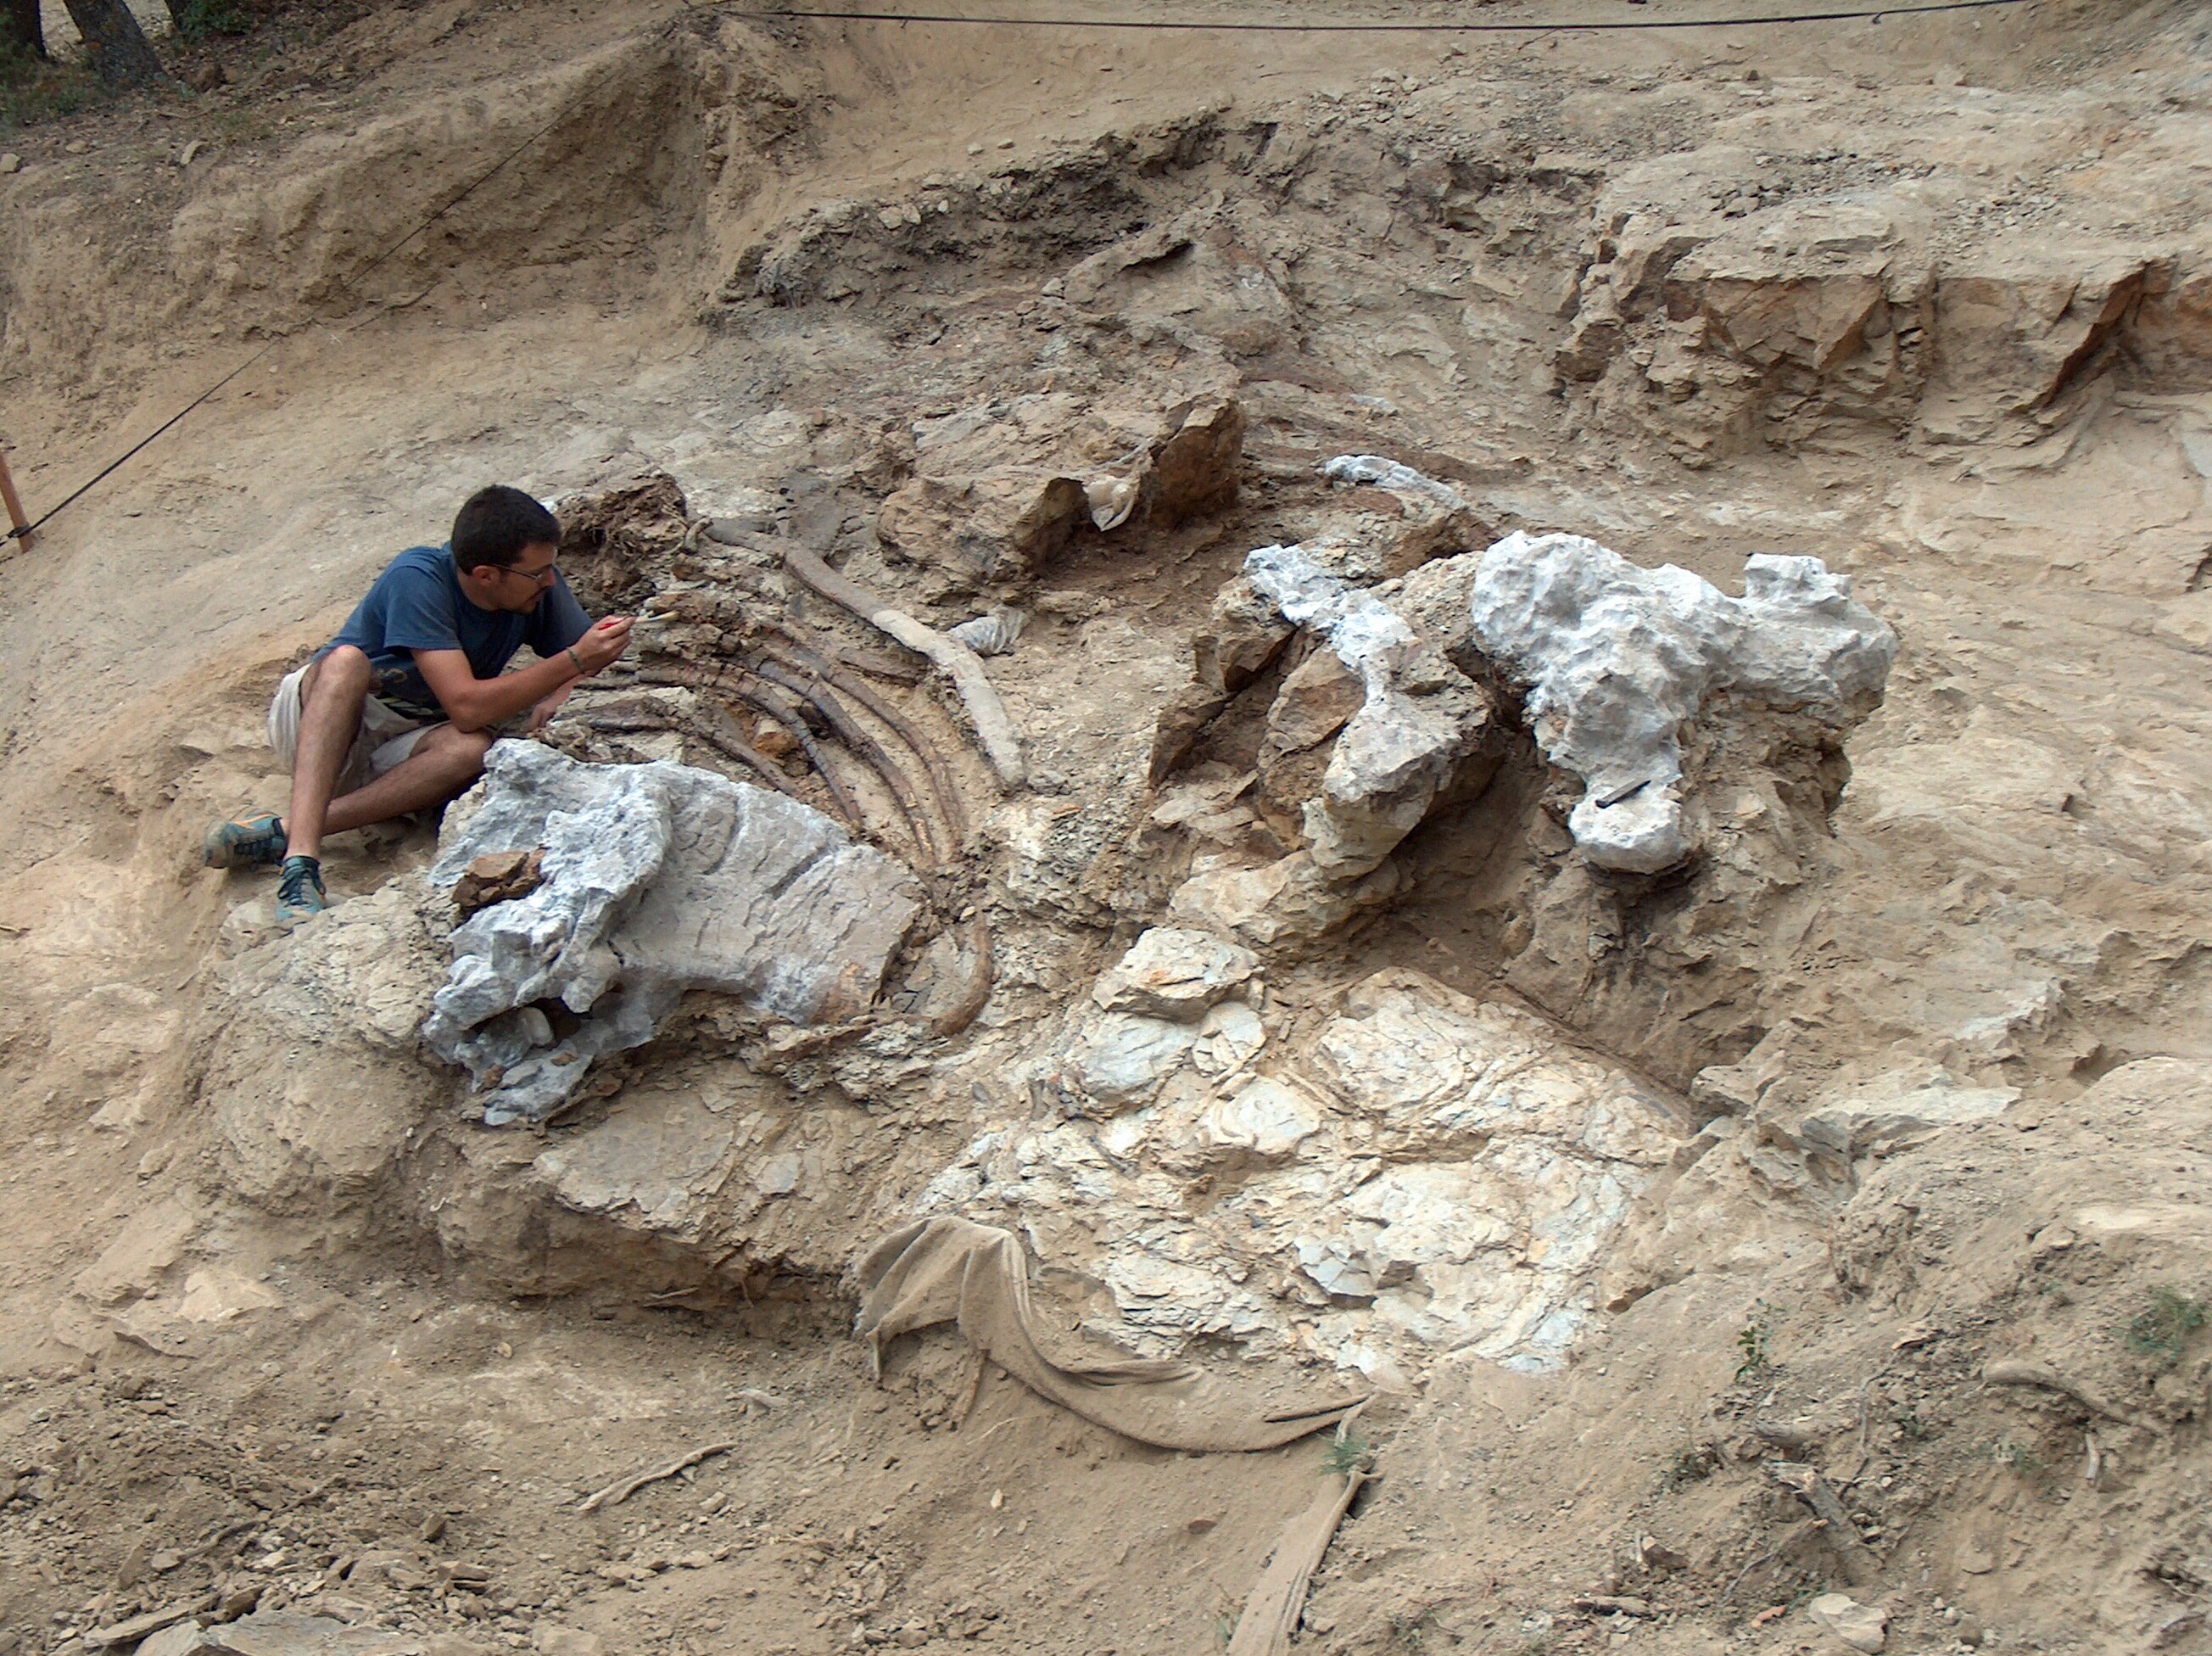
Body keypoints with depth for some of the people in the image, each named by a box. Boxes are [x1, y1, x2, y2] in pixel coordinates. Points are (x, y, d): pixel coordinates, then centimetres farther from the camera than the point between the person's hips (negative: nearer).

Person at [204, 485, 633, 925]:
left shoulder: (541, 588, -8)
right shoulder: (419, 578, -25)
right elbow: (466, 706, -32)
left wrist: (559, 696, -18)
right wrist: (573, 660, -33)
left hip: (399, 752, 4)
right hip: (315, 722, -4)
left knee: (473, 747, -29)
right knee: (347, 659, -36)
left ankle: (282, 831, -32)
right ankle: (300, 857, -48)